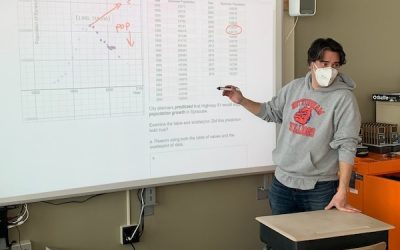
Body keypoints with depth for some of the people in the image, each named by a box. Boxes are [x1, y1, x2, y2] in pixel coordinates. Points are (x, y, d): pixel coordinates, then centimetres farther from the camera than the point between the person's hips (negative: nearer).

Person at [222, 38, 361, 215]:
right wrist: (242, 101, 7)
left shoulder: (343, 97, -13)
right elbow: (271, 112, 20)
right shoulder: (294, 87, 4)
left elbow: (346, 146, -17)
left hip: (319, 188, -5)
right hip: (282, 182, 5)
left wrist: (342, 192, -21)